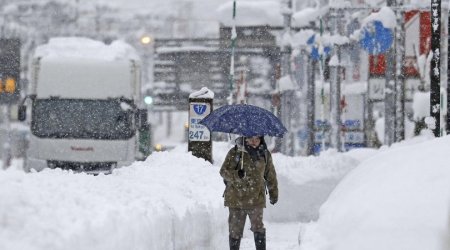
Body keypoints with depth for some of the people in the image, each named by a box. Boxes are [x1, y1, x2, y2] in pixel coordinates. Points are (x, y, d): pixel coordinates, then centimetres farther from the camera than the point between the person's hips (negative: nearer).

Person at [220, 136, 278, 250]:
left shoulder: (265, 154, 7)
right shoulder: (235, 152, -2)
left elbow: (270, 176, 18)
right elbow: (224, 171, -4)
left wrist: (273, 193, 23)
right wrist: (237, 175, -23)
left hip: (256, 199, 1)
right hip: (236, 199, -1)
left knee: (258, 228, -4)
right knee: (235, 229, 4)